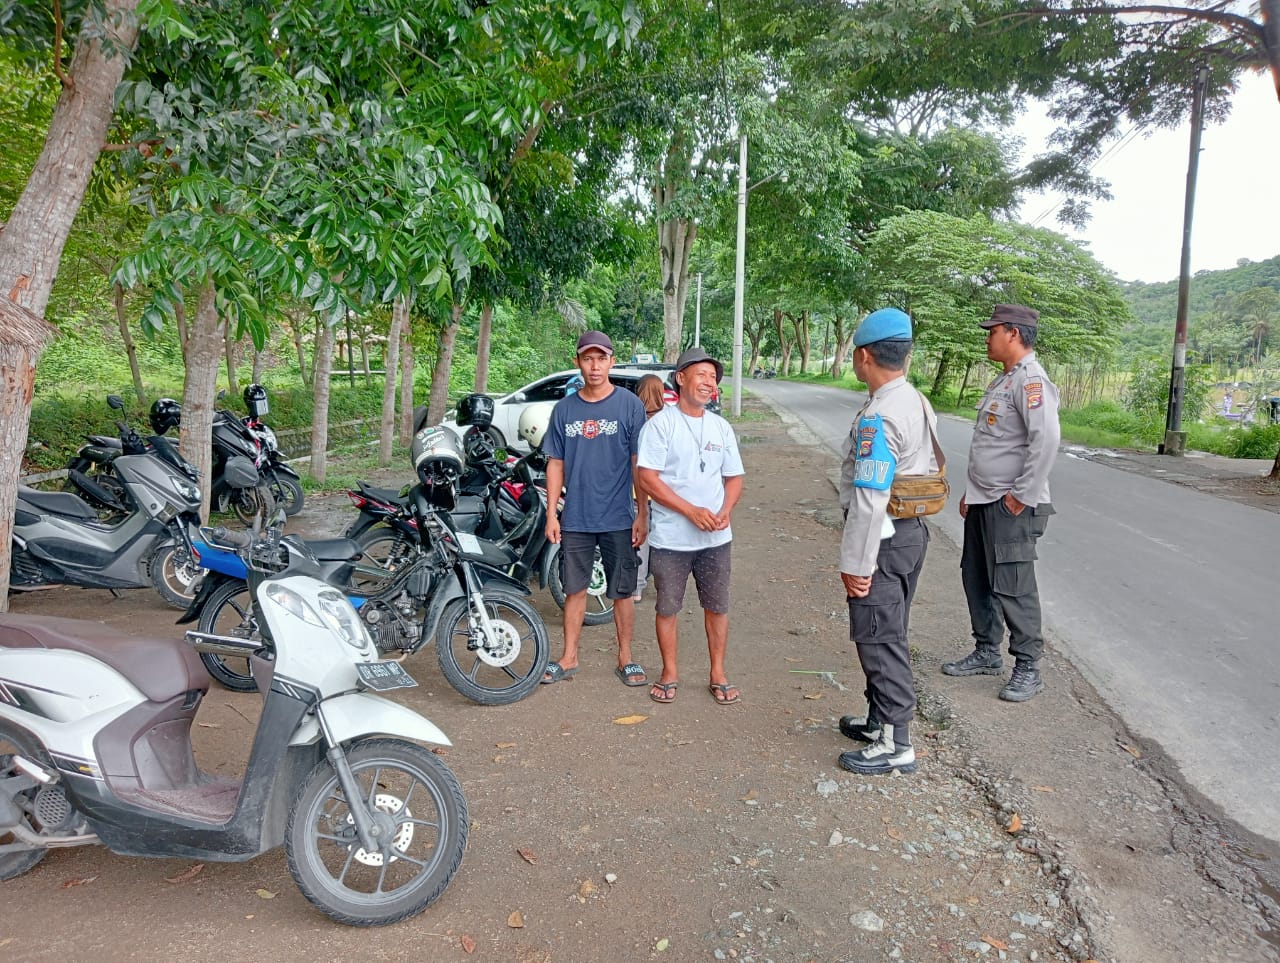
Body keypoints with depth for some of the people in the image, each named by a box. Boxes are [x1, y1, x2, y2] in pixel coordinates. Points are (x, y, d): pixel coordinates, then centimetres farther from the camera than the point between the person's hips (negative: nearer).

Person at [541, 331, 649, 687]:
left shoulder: (630, 405, -4)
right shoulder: (564, 409, 5)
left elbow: (639, 464, -4)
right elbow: (556, 464, 8)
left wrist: (643, 513, -6)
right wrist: (552, 513, 3)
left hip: (618, 519, -2)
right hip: (575, 520, 2)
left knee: (622, 592, 8)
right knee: (574, 589, 12)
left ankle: (625, 658, 23)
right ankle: (569, 658, 26)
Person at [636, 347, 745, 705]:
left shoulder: (721, 427, 9)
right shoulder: (660, 424, -6)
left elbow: (734, 477, 13)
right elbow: (647, 479, -13)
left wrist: (725, 512, -8)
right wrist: (692, 511, -18)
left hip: (715, 538, 4)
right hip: (670, 539, -4)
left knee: (717, 607, 10)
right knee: (667, 608, 8)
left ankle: (718, 675, 26)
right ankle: (670, 672, 26)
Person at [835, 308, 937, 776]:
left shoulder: (878, 417, -22)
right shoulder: (919, 404, 8)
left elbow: (869, 499, -25)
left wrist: (855, 563, -19)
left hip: (883, 538, -10)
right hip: (913, 530, 10)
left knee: (879, 639, 1)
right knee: (889, 635, 20)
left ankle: (895, 745, 11)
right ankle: (881, 719, 34)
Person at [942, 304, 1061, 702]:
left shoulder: (1030, 381, -17)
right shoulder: (1003, 380, 15)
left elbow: (1047, 438, -27)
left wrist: (1023, 494, -22)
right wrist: (972, 490, 19)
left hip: (1009, 507, -10)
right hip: (982, 501, 10)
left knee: (1012, 587, -2)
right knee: (977, 579, 17)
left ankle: (1028, 669, 11)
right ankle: (987, 653, 31)